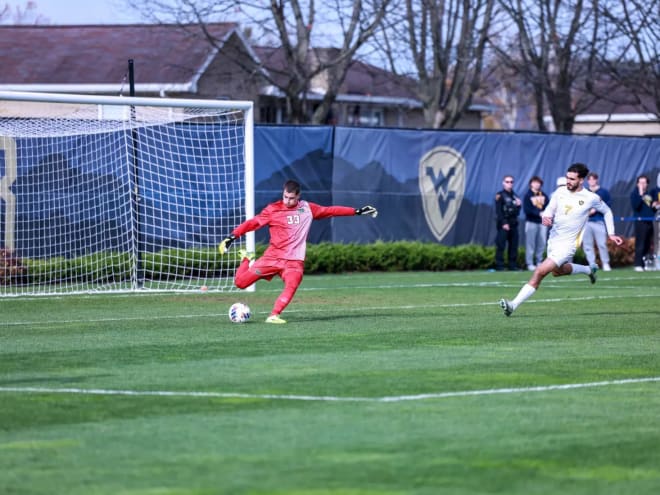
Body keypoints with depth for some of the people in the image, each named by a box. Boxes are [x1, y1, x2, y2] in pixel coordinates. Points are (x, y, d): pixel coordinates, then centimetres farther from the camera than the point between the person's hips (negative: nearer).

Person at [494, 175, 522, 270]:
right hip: (503, 225, -6)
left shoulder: (514, 196, 18)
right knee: (500, 245, -9)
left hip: (513, 224, 6)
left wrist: (518, 205, 0)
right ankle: (499, 265, -8)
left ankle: (513, 265, 9)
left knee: (514, 246, 5)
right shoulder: (500, 195, 0)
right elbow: (498, 211, -8)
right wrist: (503, 223, -15)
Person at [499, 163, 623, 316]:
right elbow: (549, 209, 7)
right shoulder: (560, 192, -1)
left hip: (567, 245, -7)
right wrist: (545, 217, -17)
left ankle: (514, 305, -20)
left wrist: (611, 234, 6)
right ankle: (588, 270, 54)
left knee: (539, 272, -18)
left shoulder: (591, 198, -10)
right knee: (558, 271, 29)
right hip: (553, 239, 7)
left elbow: (607, 211, 8)